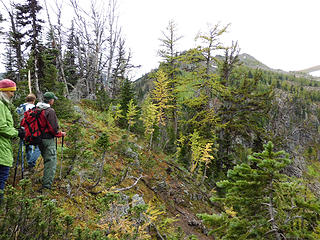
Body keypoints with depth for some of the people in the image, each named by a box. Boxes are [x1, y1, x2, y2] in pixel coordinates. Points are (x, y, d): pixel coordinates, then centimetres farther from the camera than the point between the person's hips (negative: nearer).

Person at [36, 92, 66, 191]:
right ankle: (46, 185, -8)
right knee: (51, 162, -5)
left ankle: (46, 180, 35)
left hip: (39, 139, 9)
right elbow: (53, 128, -19)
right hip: (48, 139, -9)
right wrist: (61, 134, -2)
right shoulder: (50, 111, -17)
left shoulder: (37, 109, 6)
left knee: (47, 160, 23)